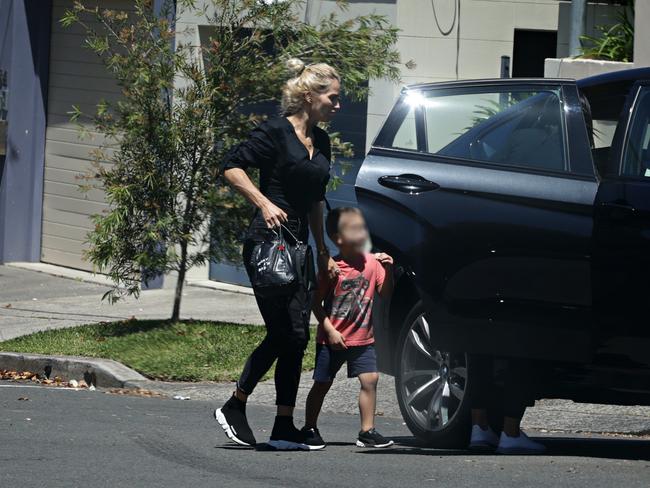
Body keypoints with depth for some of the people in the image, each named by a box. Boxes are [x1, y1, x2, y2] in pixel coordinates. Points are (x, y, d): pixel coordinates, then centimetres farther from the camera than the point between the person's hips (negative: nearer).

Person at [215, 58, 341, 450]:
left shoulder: (321, 141, 15)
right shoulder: (277, 132, -8)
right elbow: (233, 166, -12)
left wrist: (323, 251, 24)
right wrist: (264, 204, -21)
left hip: (297, 245, 8)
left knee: (295, 337, 5)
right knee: (286, 333, -11)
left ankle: (284, 429, 10)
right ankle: (235, 407, 0)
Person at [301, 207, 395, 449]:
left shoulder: (371, 263, 0)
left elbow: (384, 292, 2)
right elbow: (316, 303, -9)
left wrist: (388, 270, -15)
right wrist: (329, 330, -15)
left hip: (362, 338, 4)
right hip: (333, 339, -4)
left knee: (370, 379, -5)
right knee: (322, 383, 5)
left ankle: (367, 431, 1)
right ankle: (310, 429, 18)